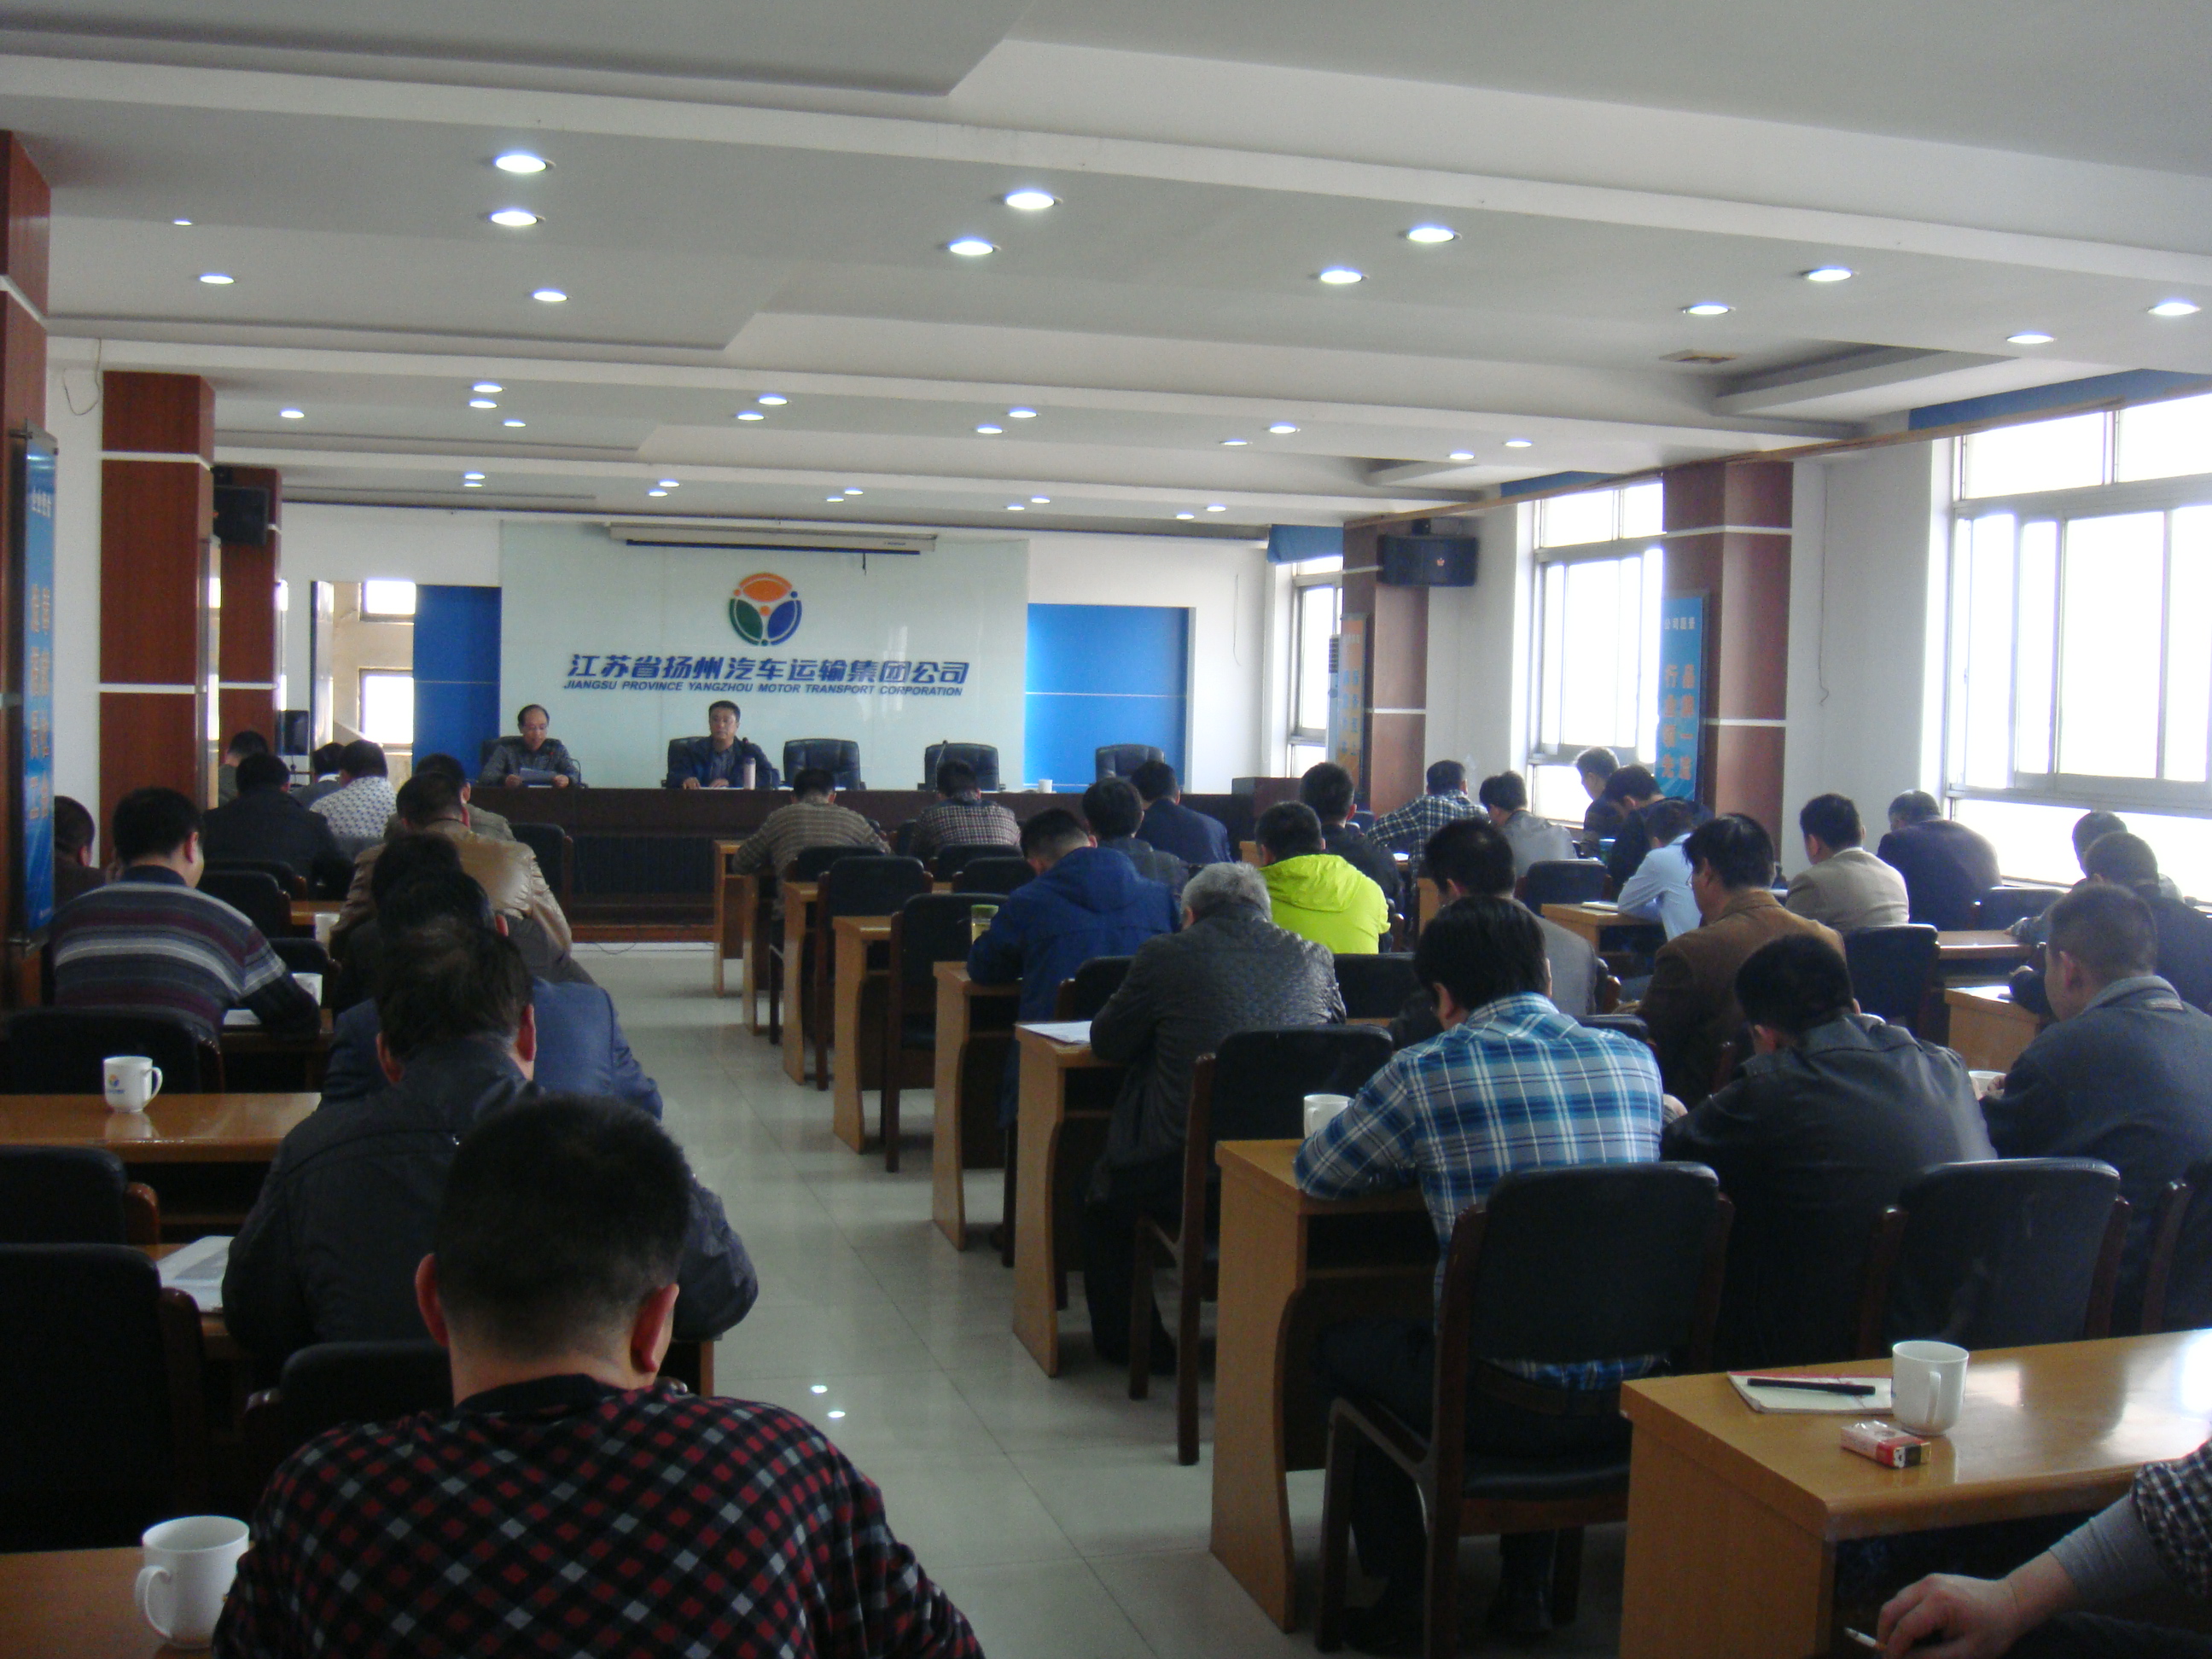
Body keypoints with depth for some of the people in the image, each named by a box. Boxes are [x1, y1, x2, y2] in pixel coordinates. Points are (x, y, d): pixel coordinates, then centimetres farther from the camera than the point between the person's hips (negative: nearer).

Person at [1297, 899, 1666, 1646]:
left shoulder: (1428, 1071, -9)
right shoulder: (1634, 1059, 5)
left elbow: (1314, 1173, 6)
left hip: (1511, 1402, -5)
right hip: (1635, 1402, 5)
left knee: (1336, 1343, 23)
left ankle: (1405, 1597, 26)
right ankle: (1527, 1586, 37)